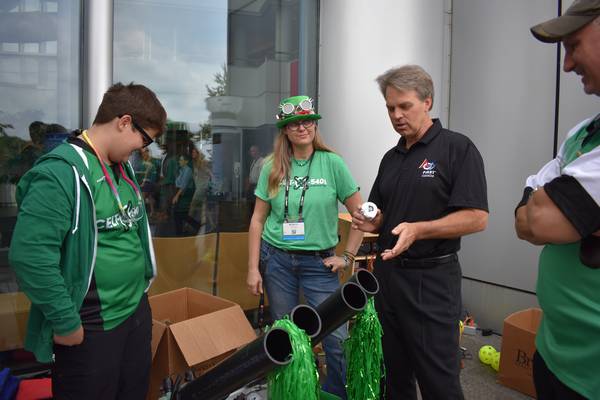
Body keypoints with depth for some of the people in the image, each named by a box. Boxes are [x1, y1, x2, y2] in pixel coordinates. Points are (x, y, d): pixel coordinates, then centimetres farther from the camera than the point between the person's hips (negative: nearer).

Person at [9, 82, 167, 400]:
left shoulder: (122, 167, 7)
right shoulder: (61, 172, -21)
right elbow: (29, 255, -25)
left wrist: (140, 286, 15)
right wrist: (66, 322, -19)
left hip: (137, 311, 8)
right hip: (90, 328, -8)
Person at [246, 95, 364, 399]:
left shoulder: (332, 163, -5)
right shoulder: (272, 168, 2)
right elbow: (258, 219, 5)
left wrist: (347, 257, -4)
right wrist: (253, 268, 2)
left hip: (319, 262, -2)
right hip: (276, 260, 2)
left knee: (336, 337, -1)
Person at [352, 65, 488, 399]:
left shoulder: (457, 148, -8)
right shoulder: (391, 158, 12)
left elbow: (476, 218, -15)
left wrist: (418, 230, -27)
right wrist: (371, 223, -3)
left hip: (431, 279, -6)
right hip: (387, 272, 7)